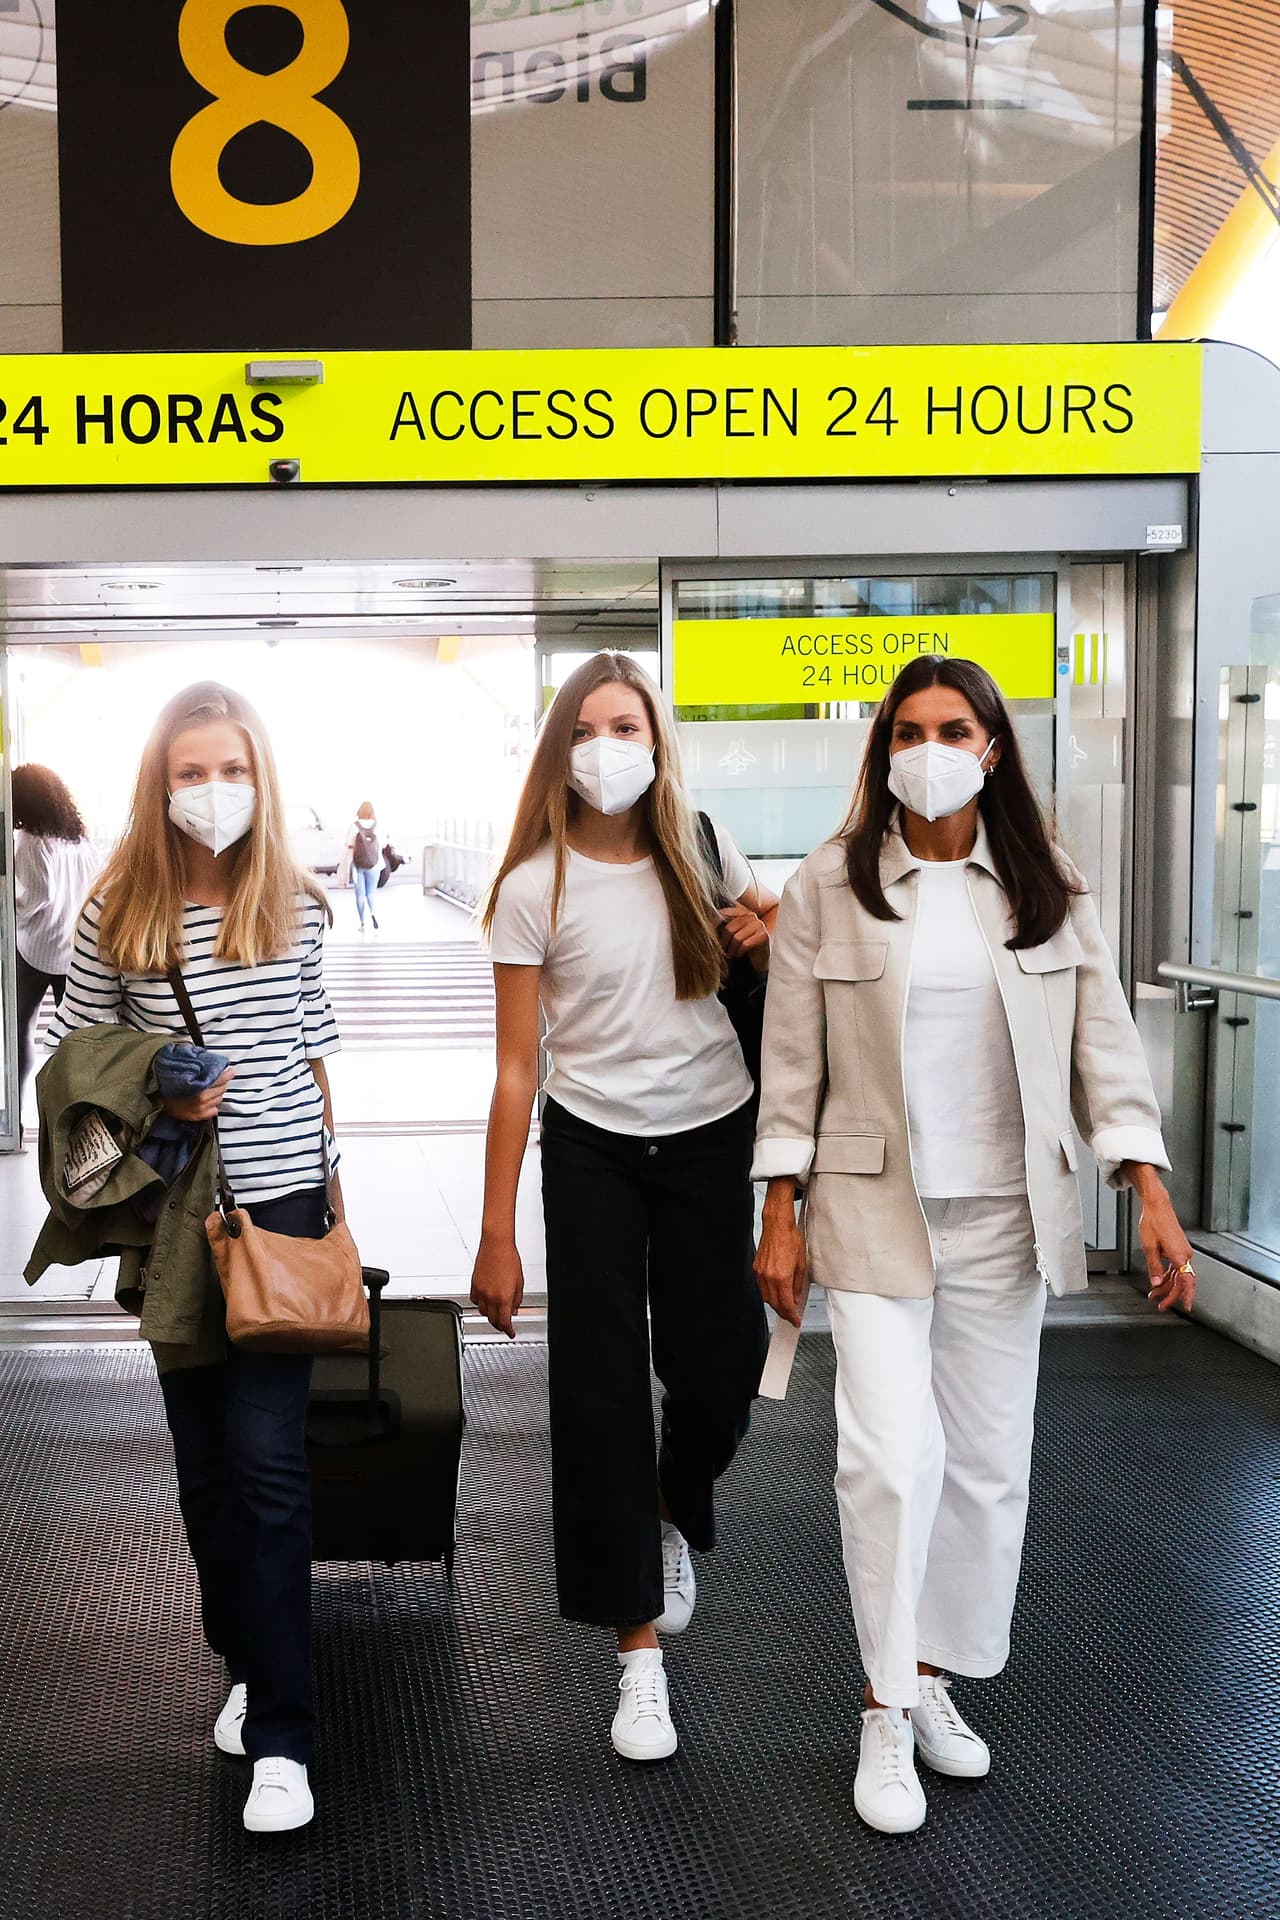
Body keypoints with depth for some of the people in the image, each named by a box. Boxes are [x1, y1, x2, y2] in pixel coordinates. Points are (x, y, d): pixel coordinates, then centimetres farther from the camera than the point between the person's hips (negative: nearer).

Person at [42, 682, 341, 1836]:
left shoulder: (294, 905, 0)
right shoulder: (119, 913, -2)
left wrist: (330, 1174, 10)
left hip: (281, 1198, -1)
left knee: (267, 1457, -5)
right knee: (204, 1455, 12)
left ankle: (280, 1732, 1)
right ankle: (249, 1662, 32)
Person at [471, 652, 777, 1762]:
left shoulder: (703, 856, -1)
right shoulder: (535, 888, -8)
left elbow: (776, 976, 14)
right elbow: (518, 1069, -8)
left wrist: (771, 933, -11)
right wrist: (497, 1237, -9)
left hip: (710, 1137, 2)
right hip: (593, 1149, -2)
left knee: (718, 1373, 4)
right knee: (599, 1394, -1)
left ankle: (674, 1514, 40)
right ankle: (640, 1650, 13)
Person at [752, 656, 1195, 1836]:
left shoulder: (1050, 893, 5)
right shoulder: (829, 889, -2)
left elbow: (1104, 1044, 4)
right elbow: (792, 1064, 0)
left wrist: (1152, 1194, -5)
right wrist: (780, 1216, -3)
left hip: (1006, 1218, 3)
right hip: (875, 1212, -3)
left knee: (988, 1464, 10)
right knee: (891, 1454, -13)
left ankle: (933, 1679, 29)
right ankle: (886, 1715, 5)